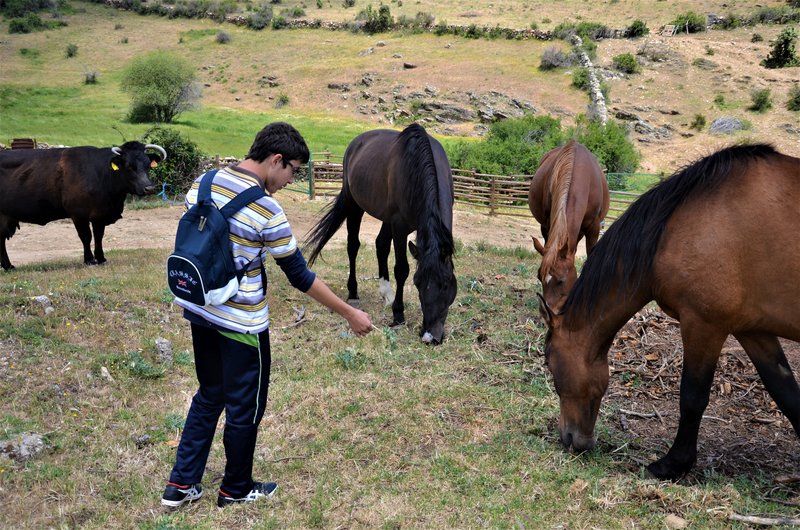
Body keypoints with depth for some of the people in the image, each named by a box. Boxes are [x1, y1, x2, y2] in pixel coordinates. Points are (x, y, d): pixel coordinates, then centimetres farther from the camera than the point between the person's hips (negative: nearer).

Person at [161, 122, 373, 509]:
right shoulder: (266, 210, -22)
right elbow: (300, 277, -16)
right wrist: (350, 314, -6)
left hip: (199, 312, 7)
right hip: (241, 322, -7)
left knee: (209, 395, 22)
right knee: (244, 407, 12)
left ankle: (181, 484, 28)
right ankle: (236, 490, 29)